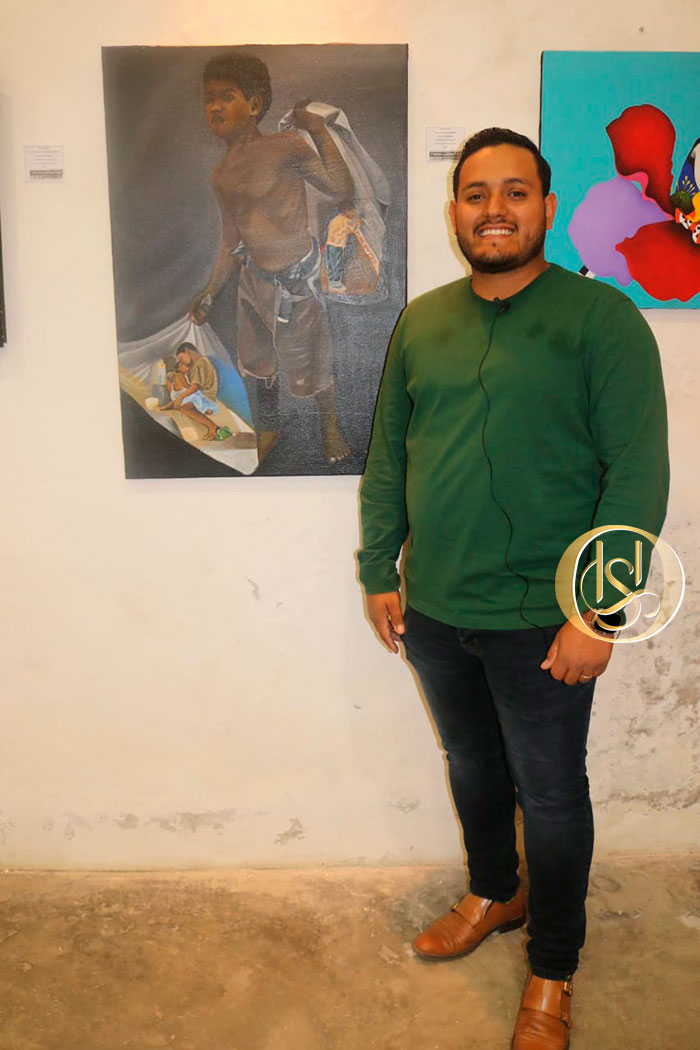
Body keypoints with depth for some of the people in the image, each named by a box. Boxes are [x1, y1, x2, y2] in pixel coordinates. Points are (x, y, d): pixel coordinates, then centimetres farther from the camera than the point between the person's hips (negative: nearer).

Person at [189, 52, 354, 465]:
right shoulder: (222, 175, 5)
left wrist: (320, 132, -29)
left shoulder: (286, 148, -14)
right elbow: (233, 240, 14)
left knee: (309, 362, 8)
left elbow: (343, 192, -24)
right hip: (254, 278, 6)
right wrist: (212, 292, 13)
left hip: (294, 280, -6)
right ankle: (270, 429, 43)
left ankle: (330, 424, 35)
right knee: (260, 361, 20)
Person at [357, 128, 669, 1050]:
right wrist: (379, 574, 8)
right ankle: (492, 895, 49)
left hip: (539, 620, -5)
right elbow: (387, 455, 11)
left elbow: (637, 473, -14)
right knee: (472, 765, 23)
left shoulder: (601, 318, -10)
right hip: (432, 610, 5)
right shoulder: (421, 322, 6)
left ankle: (552, 973, 34)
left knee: (550, 792, 11)